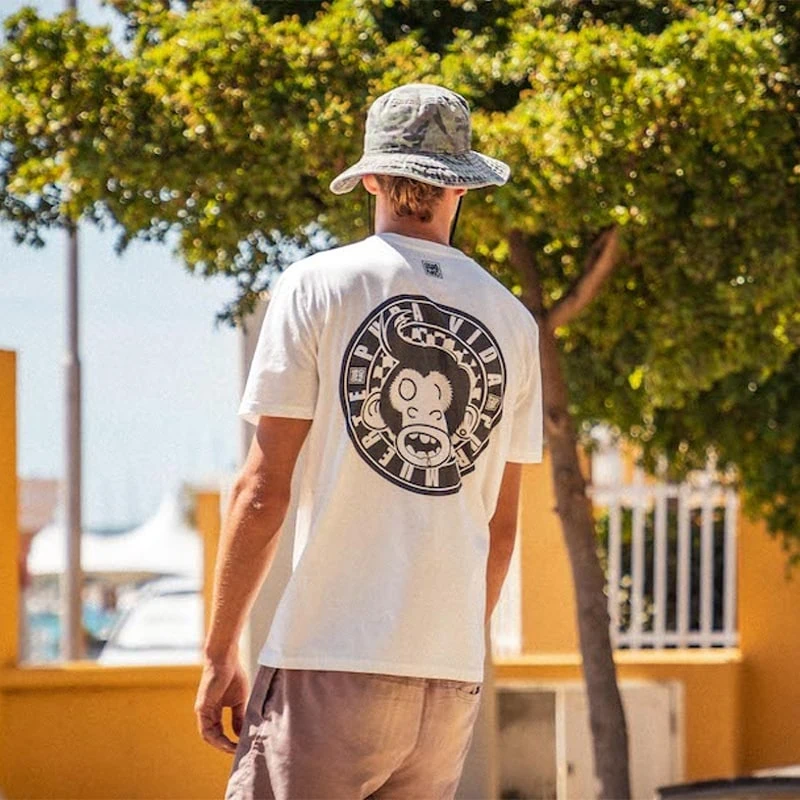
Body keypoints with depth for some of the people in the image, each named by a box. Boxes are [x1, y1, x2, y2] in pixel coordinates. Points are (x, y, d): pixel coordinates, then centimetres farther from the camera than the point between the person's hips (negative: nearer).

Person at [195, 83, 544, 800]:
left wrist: (219, 654, 2)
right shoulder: (513, 320, 12)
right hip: (453, 673, 5)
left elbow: (264, 491, -3)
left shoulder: (317, 287, 0)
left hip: (332, 666, -4)